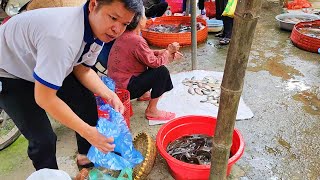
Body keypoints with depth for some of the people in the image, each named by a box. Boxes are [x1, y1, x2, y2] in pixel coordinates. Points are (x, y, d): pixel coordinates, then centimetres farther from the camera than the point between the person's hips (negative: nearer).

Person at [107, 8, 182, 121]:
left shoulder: (125, 35, 4)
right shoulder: (136, 40, -25)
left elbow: (148, 54, 11)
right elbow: (155, 63, -20)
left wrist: (166, 52, 0)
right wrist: (169, 51, -5)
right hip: (124, 89, -10)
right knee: (162, 71, -16)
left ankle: (144, 94, 25)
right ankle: (151, 111, -6)